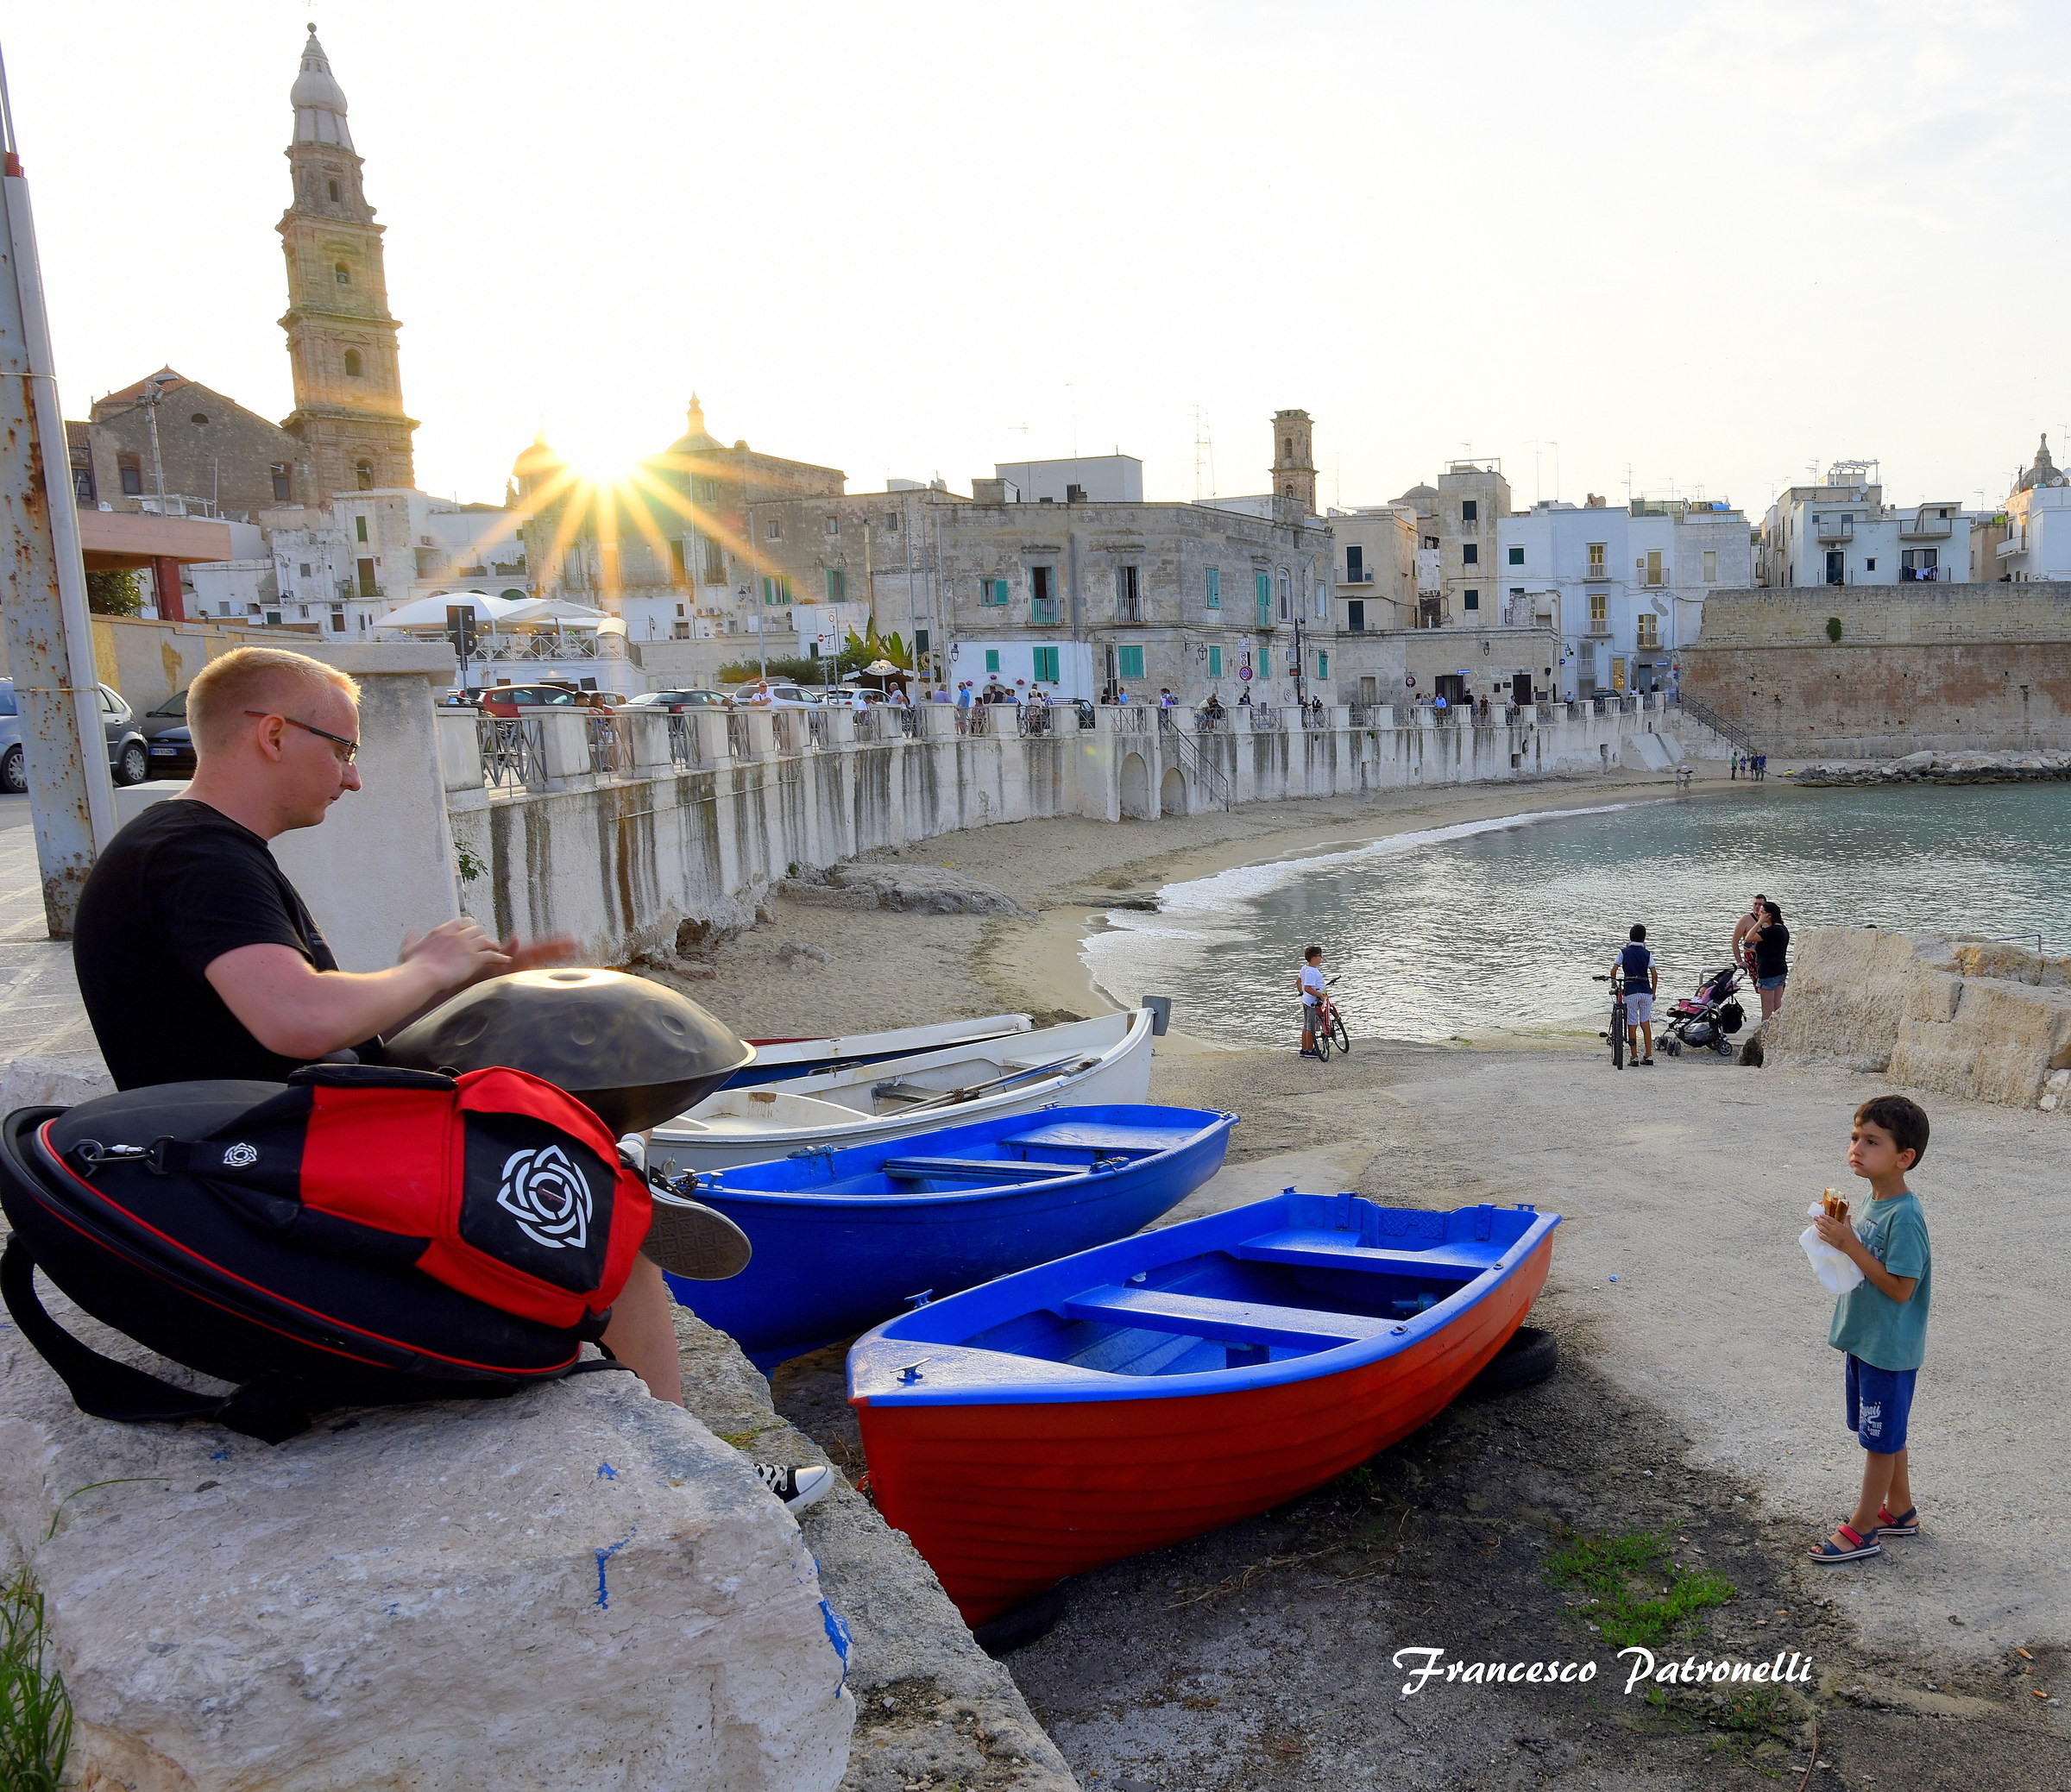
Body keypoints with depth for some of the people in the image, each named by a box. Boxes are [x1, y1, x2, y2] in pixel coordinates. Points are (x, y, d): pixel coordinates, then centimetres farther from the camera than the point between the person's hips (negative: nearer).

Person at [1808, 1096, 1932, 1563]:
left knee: (1881, 1438, 6)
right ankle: (1900, 1511, 38)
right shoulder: (1874, 1200, 2)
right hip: (1864, 1338, 9)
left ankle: (1863, 1529, 18)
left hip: (1888, 1348, -9)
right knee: (1885, 1433, 22)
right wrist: (1841, 1237, -4)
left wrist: (1850, 1244, -27)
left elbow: (1900, 1287, -26)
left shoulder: (1904, 1216, -25)